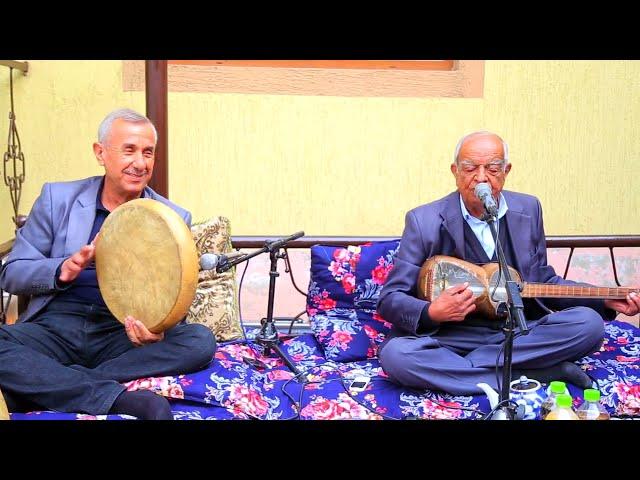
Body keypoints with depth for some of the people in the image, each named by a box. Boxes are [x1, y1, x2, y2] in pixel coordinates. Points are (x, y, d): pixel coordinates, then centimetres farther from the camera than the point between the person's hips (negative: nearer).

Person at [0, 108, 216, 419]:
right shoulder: (58, 198, 7)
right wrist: (63, 270, -15)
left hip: (125, 334, 1)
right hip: (56, 326, 0)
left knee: (201, 340, -26)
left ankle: (45, 386, -25)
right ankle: (122, 400, -32)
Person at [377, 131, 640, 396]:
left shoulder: (528, 209, 6)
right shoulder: (423, 221, -7)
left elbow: (543, 281, 15)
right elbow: (389, 299, -6)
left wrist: (605, 299, 2)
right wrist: (431, 313, -26)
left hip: (521, 332, 3)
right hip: (452, 334, -3)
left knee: (589, 323, -22)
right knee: (394, 353, -32)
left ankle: (451, 366, -20)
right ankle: (541, 373, -25)